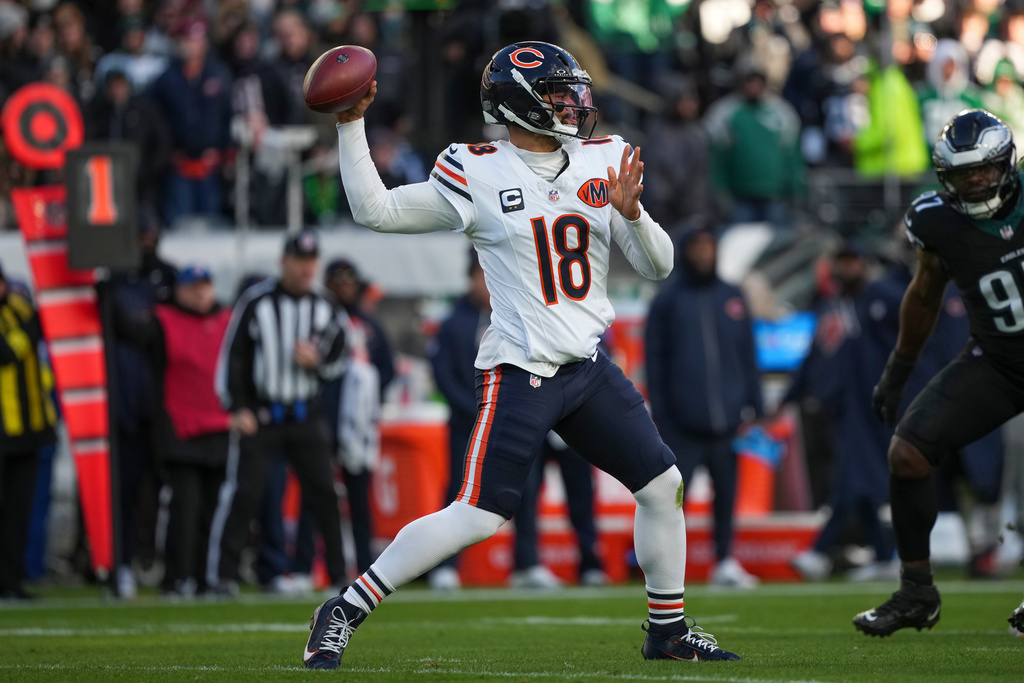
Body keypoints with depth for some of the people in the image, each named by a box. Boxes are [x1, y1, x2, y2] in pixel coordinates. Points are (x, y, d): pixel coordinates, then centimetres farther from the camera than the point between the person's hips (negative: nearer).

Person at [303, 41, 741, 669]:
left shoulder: (602, 162, 7)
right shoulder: (476, 175, -6)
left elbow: (658, 266, 7)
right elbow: (377, 210, -3)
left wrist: (632, 213, -13)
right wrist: (351, 126, -10)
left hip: (590, 368, 6)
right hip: (520, 373, -6)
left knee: (662, 485, 7)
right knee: (479, 516, -14)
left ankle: (668, 629, 24)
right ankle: (345, 611, -6)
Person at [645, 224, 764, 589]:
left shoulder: (732, 298, 13)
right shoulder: (668, 300, 4)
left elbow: (748, 355, 15)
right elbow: (655, 360, 3)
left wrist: (753, 407, 8)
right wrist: (661, 416, -3)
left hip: (727, 419, 3)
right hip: (683, 423, -3)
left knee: (727, 491, 5)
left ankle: (725, 561, 14)